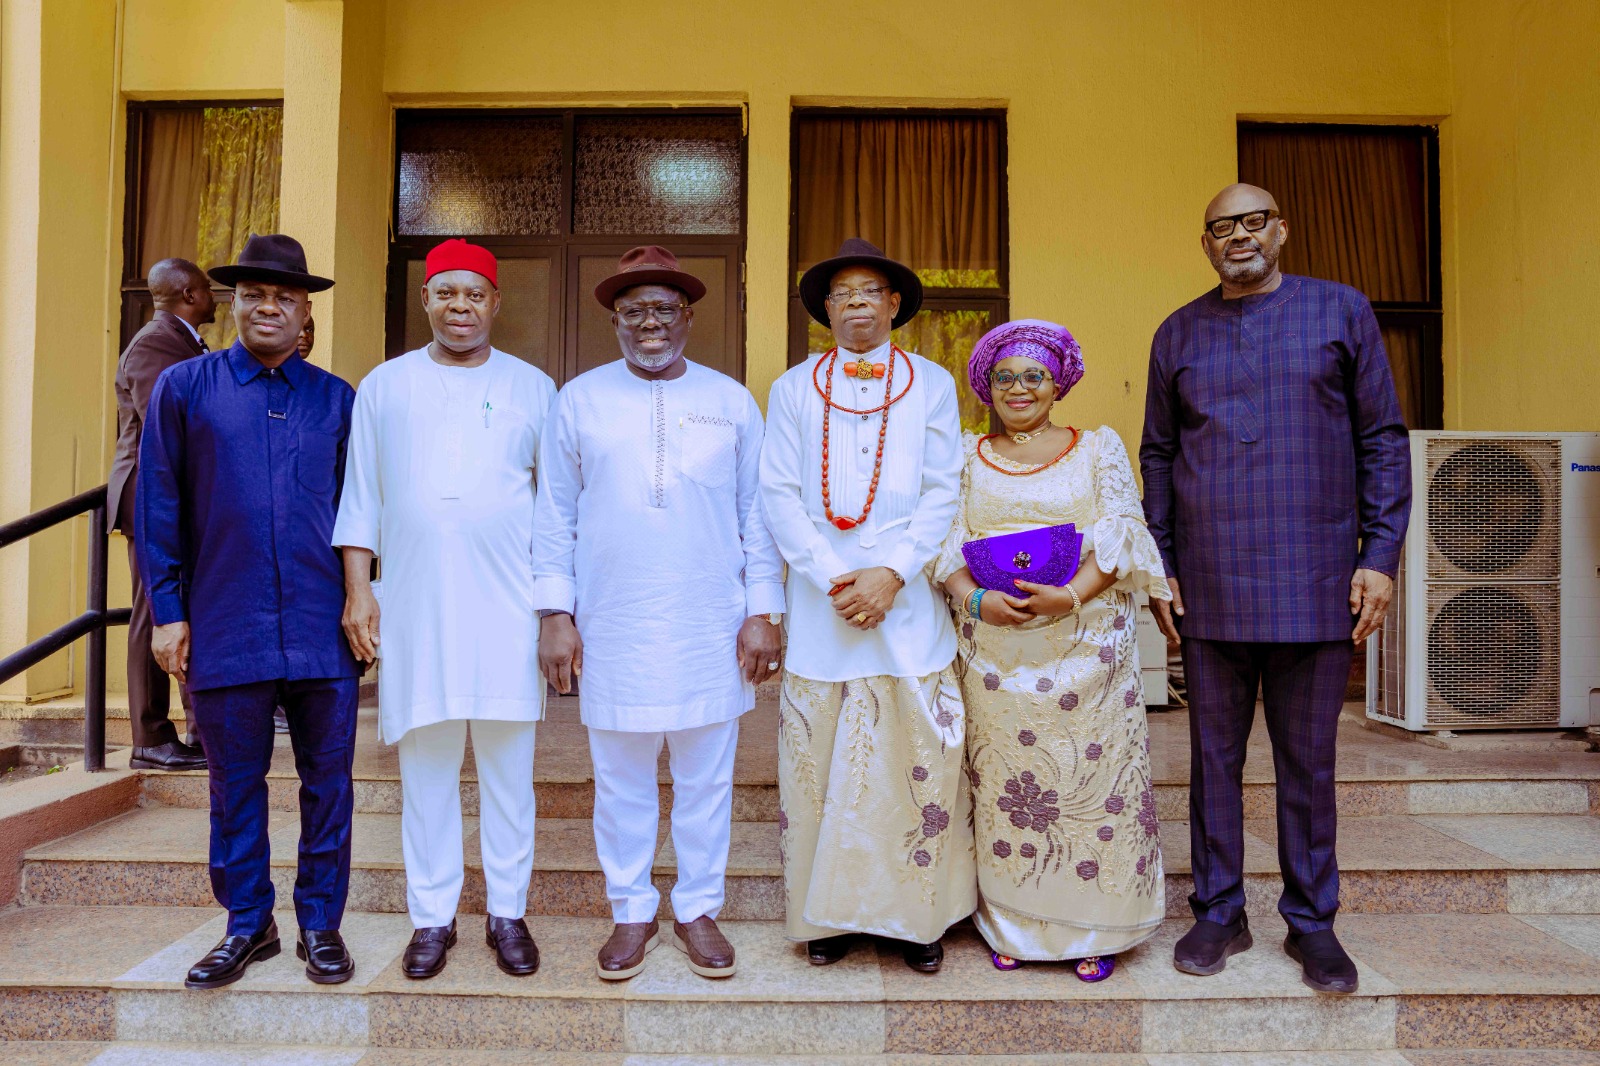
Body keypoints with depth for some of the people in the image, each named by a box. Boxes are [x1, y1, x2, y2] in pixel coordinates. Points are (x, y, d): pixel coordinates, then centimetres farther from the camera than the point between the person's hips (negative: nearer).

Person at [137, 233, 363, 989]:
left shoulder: (337, 399, 6)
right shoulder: (184, 388, 4)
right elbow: (158, 507, 4)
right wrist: (167, 610, 0)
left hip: (323, 631, 1)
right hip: (225, 630, 0)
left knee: (327, 782, 8)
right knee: (236, 785, 11)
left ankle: (320, 924, 23)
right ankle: (247, 925, 27)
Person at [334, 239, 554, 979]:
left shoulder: (532, 388, 8)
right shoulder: (384, 386, 10)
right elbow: (360, 496, 10)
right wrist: (357, 589, 2)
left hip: (507, 608, 0)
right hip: (415, 607, 1)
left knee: (508, 766, 5)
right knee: (425, 767, 6)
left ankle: (508, 913, 18)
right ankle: (432, 917, 20)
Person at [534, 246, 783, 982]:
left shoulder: (731, 402, 5)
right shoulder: (580, 401, 5)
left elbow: (756, 515, 5)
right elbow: (555, 515, 5)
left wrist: (762, 611, 0)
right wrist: (555, 612, -1)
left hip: (711, 629, 0)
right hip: (613, 630, 0)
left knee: (706, 777, 9)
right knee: (620, 778, 10)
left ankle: (697, 910, 26)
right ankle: (631, 913, 27)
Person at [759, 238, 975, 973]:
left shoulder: (932, 385, 8)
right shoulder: (793, 390, 9)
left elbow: (943, 494, 1)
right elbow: (778, 495, 2)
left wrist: (892, 573, -11)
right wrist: (833, 579, -9)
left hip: (908, 604, 0)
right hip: (820, 608, 1)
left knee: (918, 762, 2)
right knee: (818, 763, 4)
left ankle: (919, 915, 16)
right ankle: (831, 914, 19)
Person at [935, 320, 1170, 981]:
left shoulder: (1099, 447, 8)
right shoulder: (968, 458, 12)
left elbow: (1123, 534, -2)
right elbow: (947, 543, 5)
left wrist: (1071, 593, -18)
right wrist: (976, 599, -14)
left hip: (1084, 642, -1)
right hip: (995, 649, 1)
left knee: (1090, 775, 0)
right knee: (1004, 781, 4)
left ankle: (1093, 932, 14)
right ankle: (1011, 924, 18)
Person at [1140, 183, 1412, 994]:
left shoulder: (1341, 311, 6)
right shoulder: (1178, 334, 11)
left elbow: (1383, 439, 4)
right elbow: (1158, 456, 12)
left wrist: (1381, 554, -4)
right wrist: (1159, 565, 5)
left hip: (1315, 583, -1)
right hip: (1211, 588, 2)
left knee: (1308, 761, 8)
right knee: (1215, 757, 9)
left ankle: (1311, 921, 23)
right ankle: (1219, 912, 22)